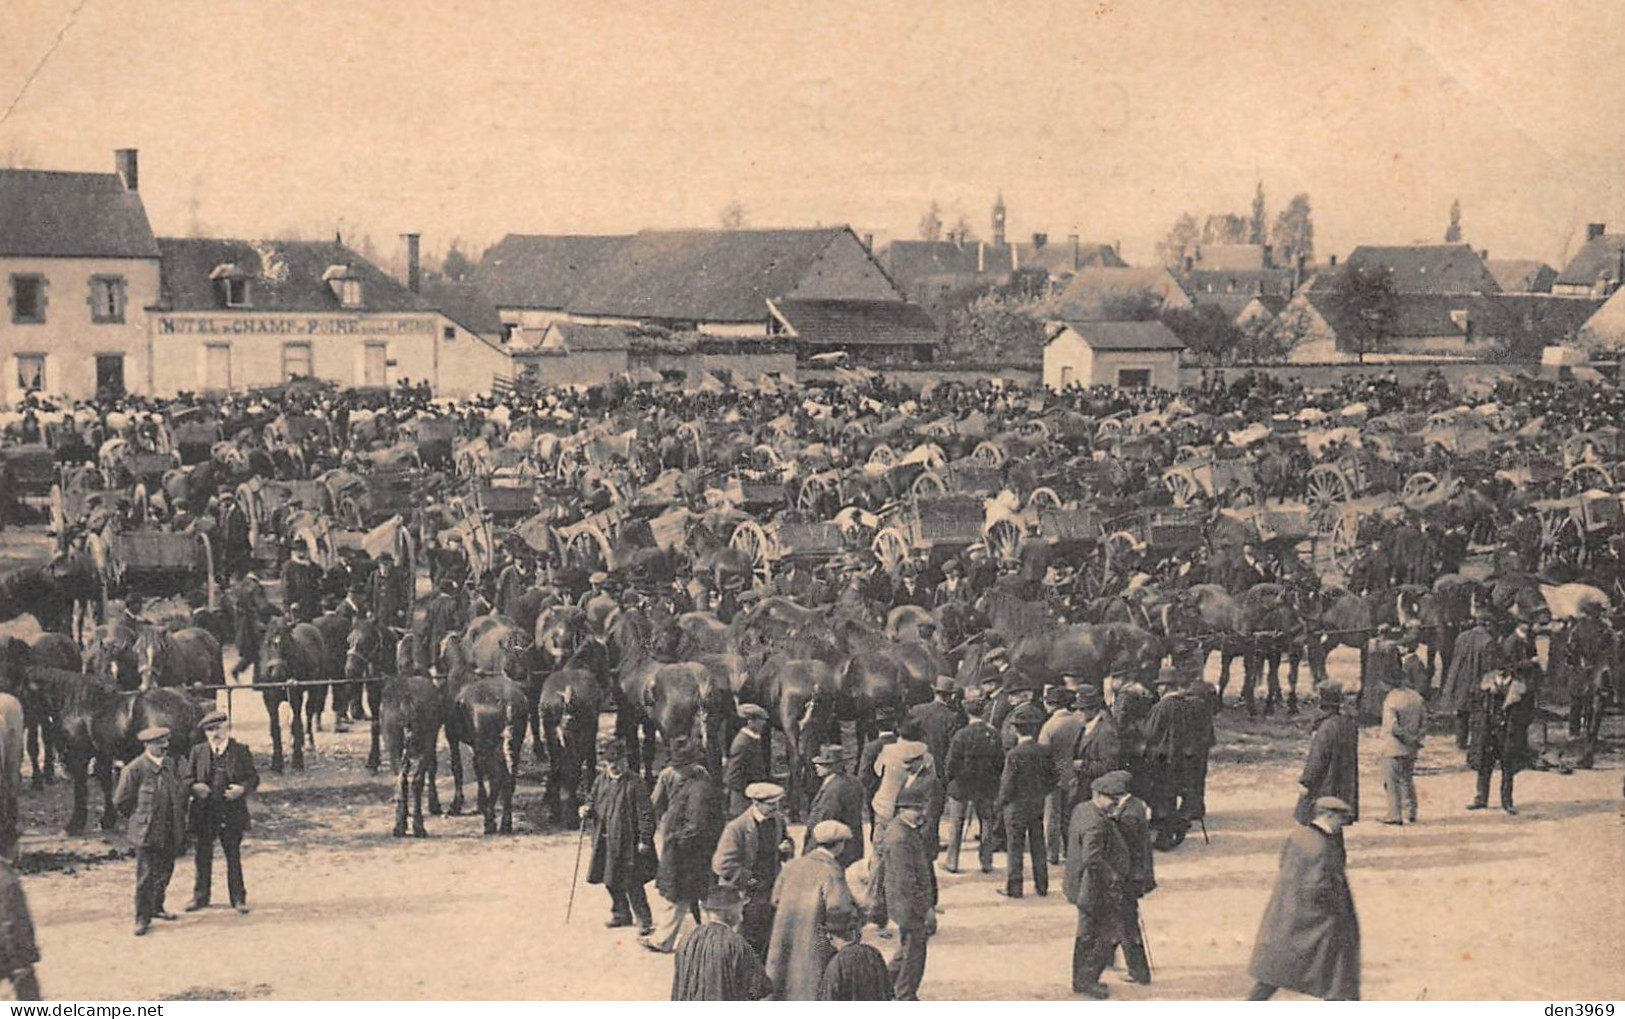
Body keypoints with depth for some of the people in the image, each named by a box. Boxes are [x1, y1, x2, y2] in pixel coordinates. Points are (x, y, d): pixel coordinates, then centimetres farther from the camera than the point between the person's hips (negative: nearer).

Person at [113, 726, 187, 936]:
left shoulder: (169, 765, 6)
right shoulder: (134, 769, -13)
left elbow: (180, 794, 19)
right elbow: (121, 801, -6)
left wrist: (180, 820, 12)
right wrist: (139, 818, 2)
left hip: (171, 832, 6)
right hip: (146, 832, -6)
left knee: (165, 872, 15)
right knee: (146, 877, -3)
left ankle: (156, 907, 33)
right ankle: (142, 918, 6)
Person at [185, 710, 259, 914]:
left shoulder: (241, 751, 0)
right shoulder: (198, 752, 5)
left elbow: (253, 778, 2)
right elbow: (187, 778, 8)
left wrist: (242, 789, -17)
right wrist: (195, 787, -13)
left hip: (232, 813, -2)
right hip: (204, 813, 2)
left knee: (233, 857, 6)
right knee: (202, 857, 9)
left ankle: (238, 898, 15)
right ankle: (200, 896, 22)